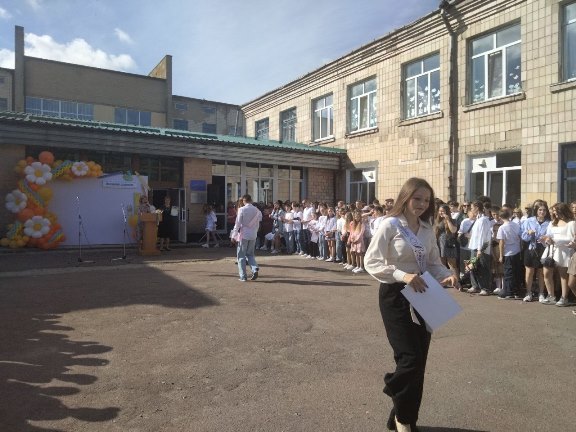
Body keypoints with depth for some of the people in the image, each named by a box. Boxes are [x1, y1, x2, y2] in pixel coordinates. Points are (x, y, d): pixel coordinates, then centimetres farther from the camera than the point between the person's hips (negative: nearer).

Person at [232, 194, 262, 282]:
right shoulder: (257, 210, 3)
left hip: (244, 235, -4)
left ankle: (243, 276, 5)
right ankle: (255, 269, -4)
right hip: (253, 235, 4)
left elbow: (238, 223, -10)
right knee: (250, 254, 18)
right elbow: (258, 223, 7)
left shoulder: (241, 209, -9)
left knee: (241, 256, 6)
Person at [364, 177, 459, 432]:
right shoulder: (390, 225, -12)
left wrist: (448, 275, -10)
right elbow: (371, 262, -17)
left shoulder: (428, 229, 7)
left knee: (419, 361, 12)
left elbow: (434, 263, 11)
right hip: (395, 296, -6)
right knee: (410, 359, -9)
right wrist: (402, 275, -29)